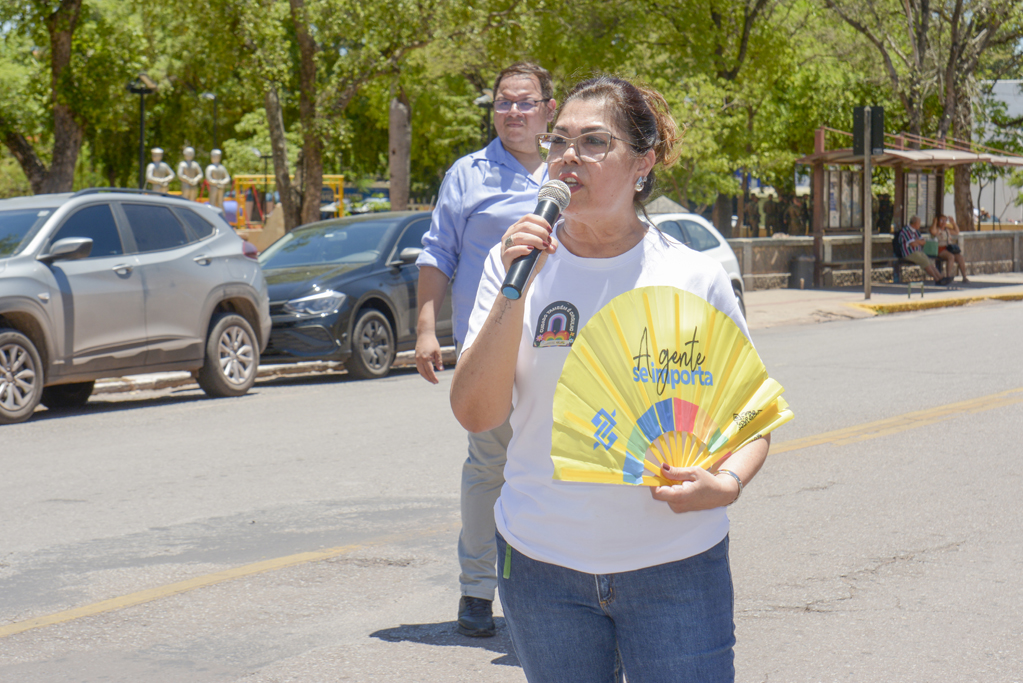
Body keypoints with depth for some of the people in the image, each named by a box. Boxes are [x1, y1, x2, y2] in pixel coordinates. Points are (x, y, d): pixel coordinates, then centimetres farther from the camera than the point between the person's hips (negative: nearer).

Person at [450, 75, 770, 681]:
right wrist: (514, 291, -15)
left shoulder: (695, 277, -1)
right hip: (543, 561, 1)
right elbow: (475, 414, -6)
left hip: (675, 567, -1)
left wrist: (727, 483, -14)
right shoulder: (517, 264, 2)